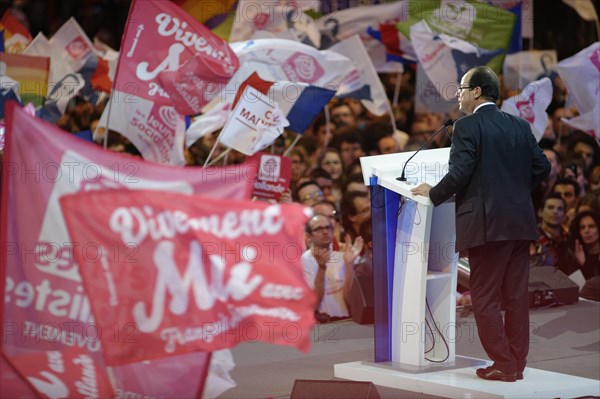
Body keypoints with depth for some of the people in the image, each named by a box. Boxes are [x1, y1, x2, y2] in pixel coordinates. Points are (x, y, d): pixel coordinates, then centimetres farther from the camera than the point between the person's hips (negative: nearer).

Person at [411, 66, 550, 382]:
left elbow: (459, 173, -16)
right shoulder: (520, 126, 10)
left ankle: (504, 365, 1)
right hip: (520, 222, 6)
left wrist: (433, 194, -1)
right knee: (516, 296, 10)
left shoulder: (467, 126, -8)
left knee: (485, 298, 2)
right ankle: (517, 362, 13)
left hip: (486, 224, -6)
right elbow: (541, 167, 9)